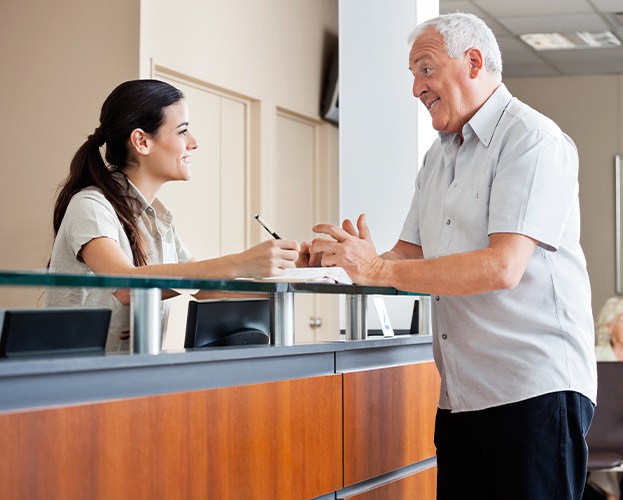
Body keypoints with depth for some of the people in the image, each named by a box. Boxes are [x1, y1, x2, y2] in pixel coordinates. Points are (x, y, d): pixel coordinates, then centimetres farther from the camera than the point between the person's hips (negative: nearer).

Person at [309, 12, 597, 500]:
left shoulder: (532, 139, -8)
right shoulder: (439, 157, 20)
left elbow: (502, 267, -20)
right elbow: (411, 255, 17)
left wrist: (378, 269, -21)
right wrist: (342, 260, -5)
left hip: (535, 389, -7)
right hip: (461, 396, 7)